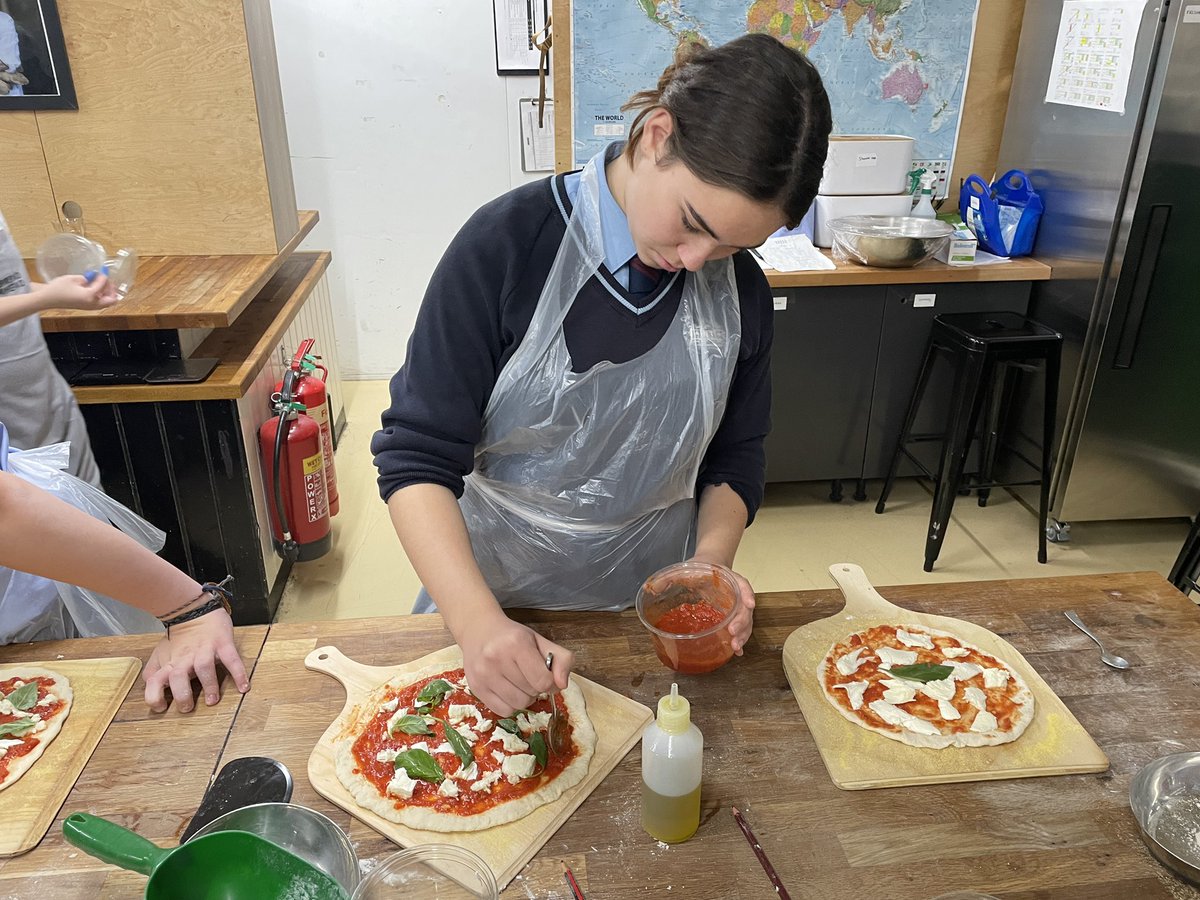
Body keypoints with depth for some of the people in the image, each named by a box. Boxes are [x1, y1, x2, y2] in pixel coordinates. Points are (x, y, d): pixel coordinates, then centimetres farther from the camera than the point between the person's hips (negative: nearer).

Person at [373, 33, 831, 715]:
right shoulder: (509, 244, -22)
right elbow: (417, 458, -22)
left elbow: (735, 458, 4)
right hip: (498, 588, -2)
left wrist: (713, 563, -15)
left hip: (651, 604, 3)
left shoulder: (742, 291, -9)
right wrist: (479, 622, -34)